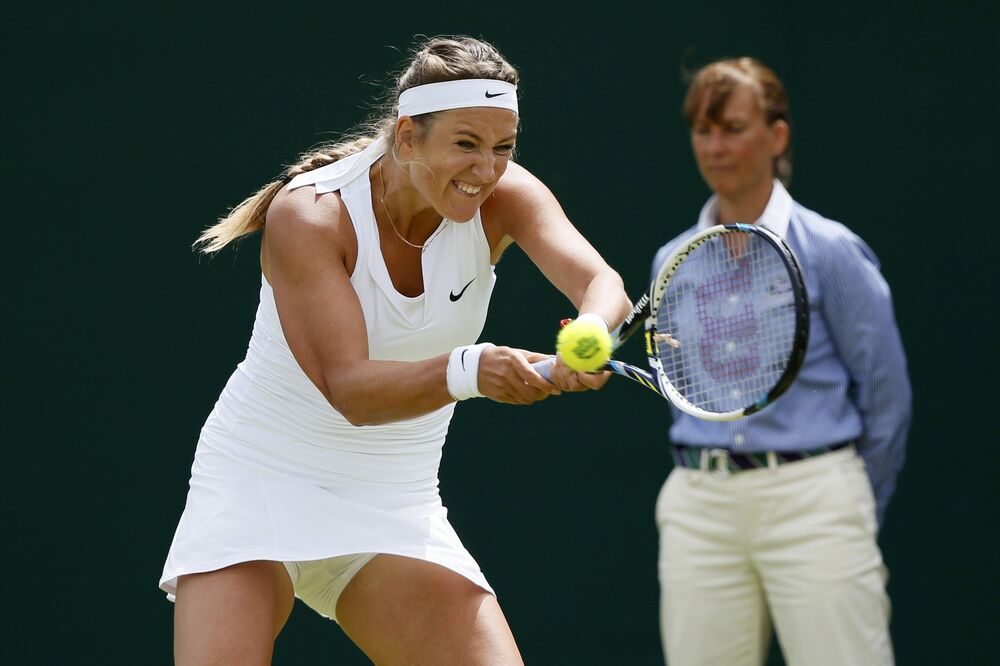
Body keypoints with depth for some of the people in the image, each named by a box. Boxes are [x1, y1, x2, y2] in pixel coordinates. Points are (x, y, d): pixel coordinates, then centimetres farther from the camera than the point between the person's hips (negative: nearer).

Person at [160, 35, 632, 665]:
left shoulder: (503, 197, -10)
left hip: (396, 506, 4)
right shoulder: (309, 215, -20)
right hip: (259, 487, -3)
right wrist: (466, 370, -47)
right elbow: (349, 388, -29)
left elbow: (601, 284, -27)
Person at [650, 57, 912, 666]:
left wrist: (852, 516, 8)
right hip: (700, 511, 5)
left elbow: (886, 395, 1)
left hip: (810, 498, -4)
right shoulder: (670, 264, 11)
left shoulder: (830, 250, -3)